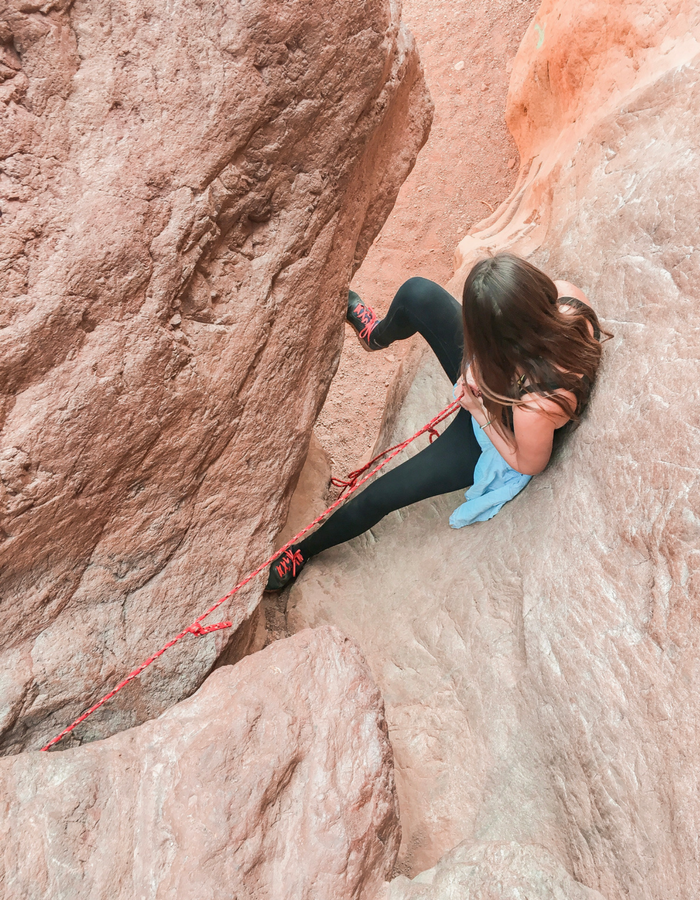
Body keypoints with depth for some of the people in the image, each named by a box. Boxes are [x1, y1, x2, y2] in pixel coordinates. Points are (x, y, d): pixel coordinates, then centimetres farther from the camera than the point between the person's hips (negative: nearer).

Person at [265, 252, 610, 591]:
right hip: (496, 377, 6)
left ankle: (302, 551, 31)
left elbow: (529, 464, -23)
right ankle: (378, 335, 35)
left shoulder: (536, 406, -46)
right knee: (417, 292, -7)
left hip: (494, 441, -6)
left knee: (378, 497, -1)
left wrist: (478, 409, -18)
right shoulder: (564, 294, -31)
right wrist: (482, 365, -18)